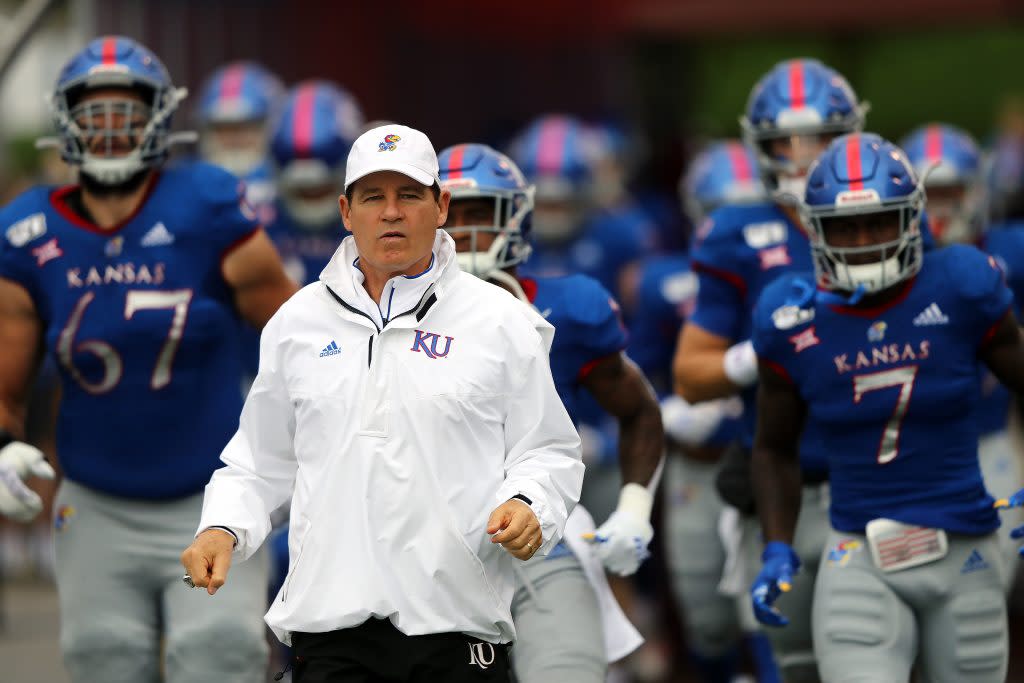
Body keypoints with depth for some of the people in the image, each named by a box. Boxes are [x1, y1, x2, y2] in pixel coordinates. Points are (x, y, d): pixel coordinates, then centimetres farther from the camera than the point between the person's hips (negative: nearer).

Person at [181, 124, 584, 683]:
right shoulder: (297, 322, 13)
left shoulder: (501, 321, 6)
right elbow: (259, 462, 19)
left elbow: (549, 453, 7)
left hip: (458, 621, -1)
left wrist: (528, 508, -13)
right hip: (332, 622, 1)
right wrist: (223, 528, 1)